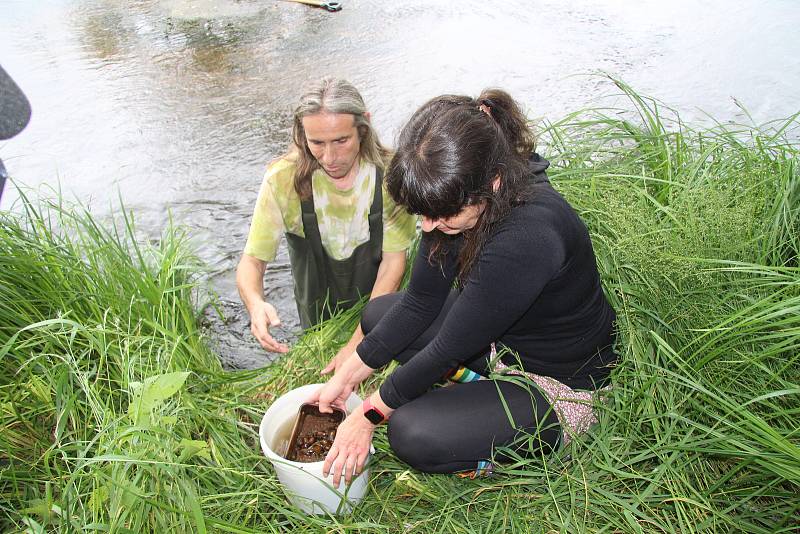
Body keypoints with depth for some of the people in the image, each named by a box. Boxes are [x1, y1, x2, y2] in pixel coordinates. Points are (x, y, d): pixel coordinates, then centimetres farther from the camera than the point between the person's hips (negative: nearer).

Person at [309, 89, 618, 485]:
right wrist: (347, 375, -6)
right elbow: (421, 301, -5)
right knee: (377, 315, 4)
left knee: (412, 434, -25)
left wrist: (368, 415, -15)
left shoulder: (528, 237, -38)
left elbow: (452, 346, -28)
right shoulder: (457, 198, -13)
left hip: (562, 383, -8)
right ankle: (489, 388, 4)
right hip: (498, 337, 8)